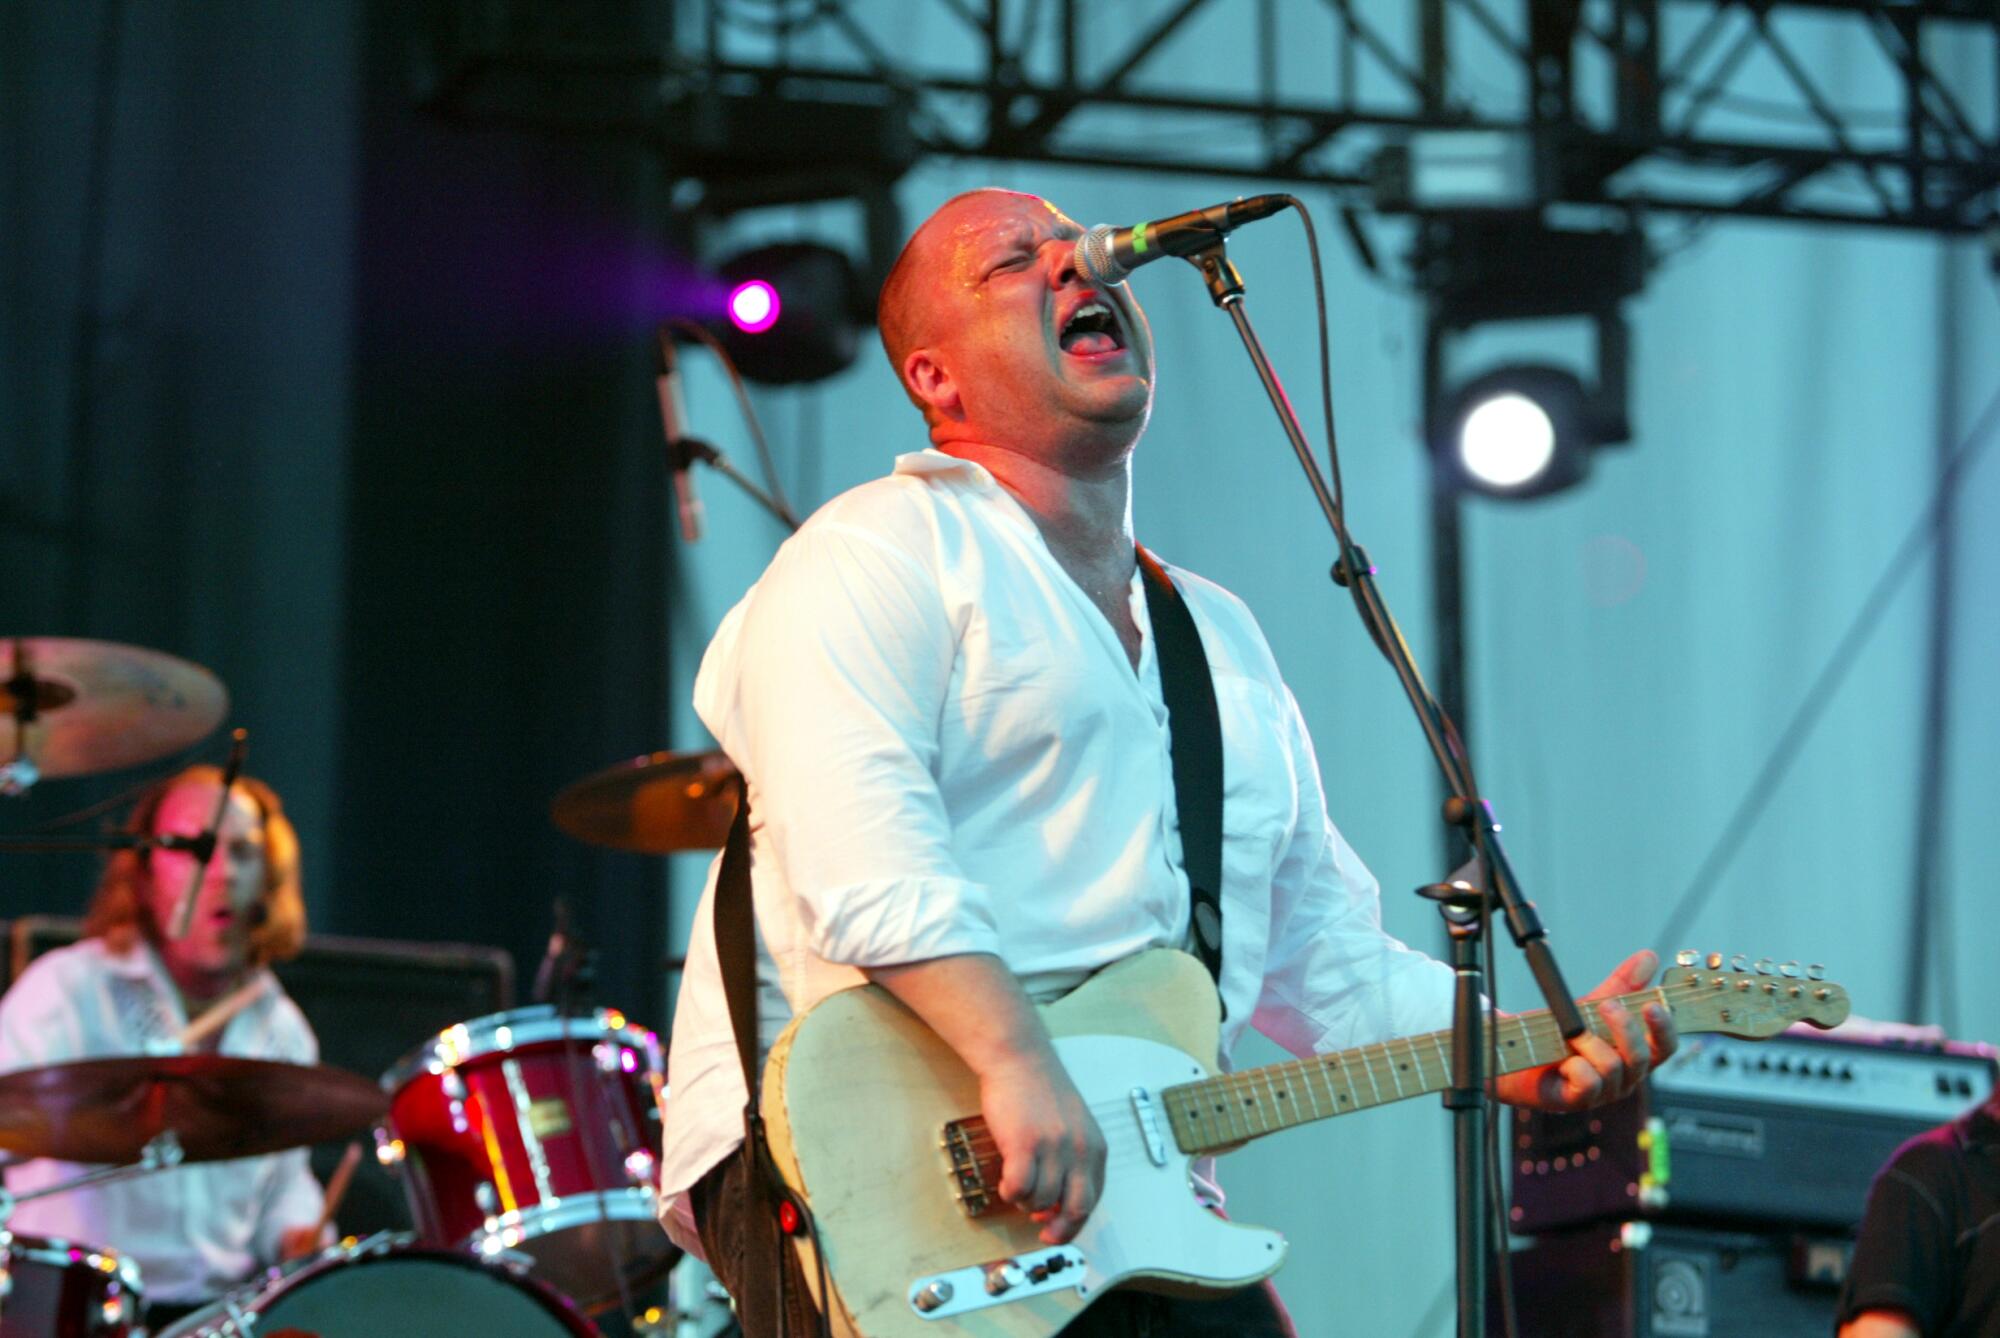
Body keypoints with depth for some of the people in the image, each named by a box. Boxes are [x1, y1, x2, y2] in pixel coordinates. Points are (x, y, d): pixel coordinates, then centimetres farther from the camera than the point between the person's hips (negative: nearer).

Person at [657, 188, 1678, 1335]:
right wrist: (1015, 1060, -30)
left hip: (1128, 1182, 7)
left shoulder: (1223, 638, 24)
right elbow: (862, 852, -17)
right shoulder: (883, 553, 0)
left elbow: (1325, 957, 25)